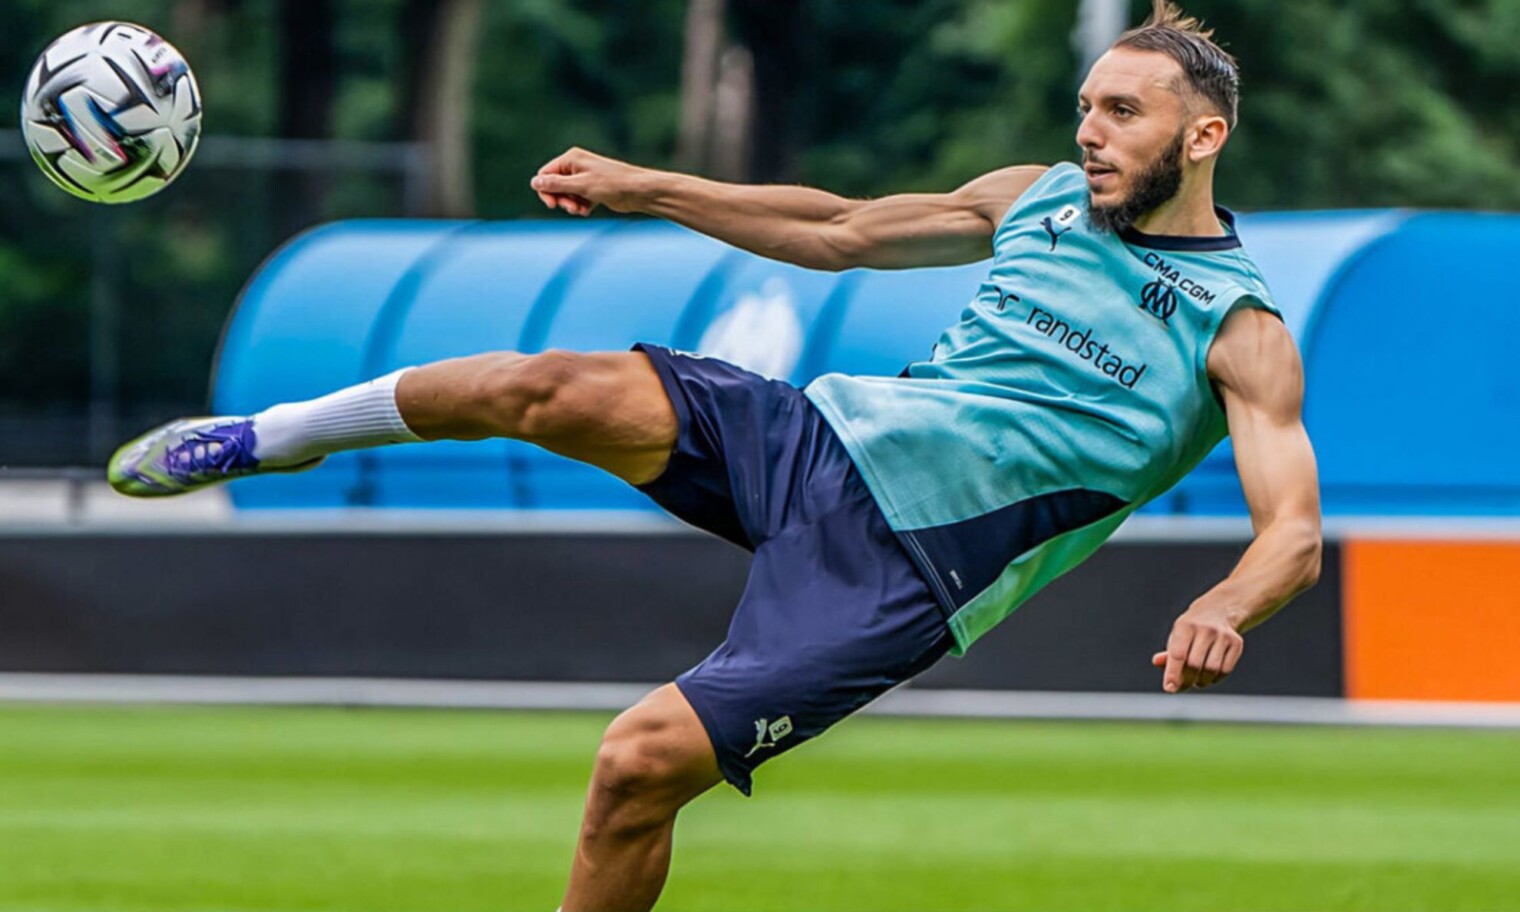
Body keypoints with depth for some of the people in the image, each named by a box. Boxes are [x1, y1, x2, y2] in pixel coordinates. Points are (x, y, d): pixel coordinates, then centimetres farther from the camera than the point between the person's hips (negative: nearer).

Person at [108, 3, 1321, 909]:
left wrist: (1223, 612, -38)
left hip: (901, 573, -5)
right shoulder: (1039, 199, 12)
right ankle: (271, 437, 6)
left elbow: (1295, 530, -15)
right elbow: (842, 231, 24)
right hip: (819, 440, 5)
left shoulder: (1240, 332, -6)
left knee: (643, 763, -19)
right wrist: (642, 189, 20)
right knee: (549, 389, -17)